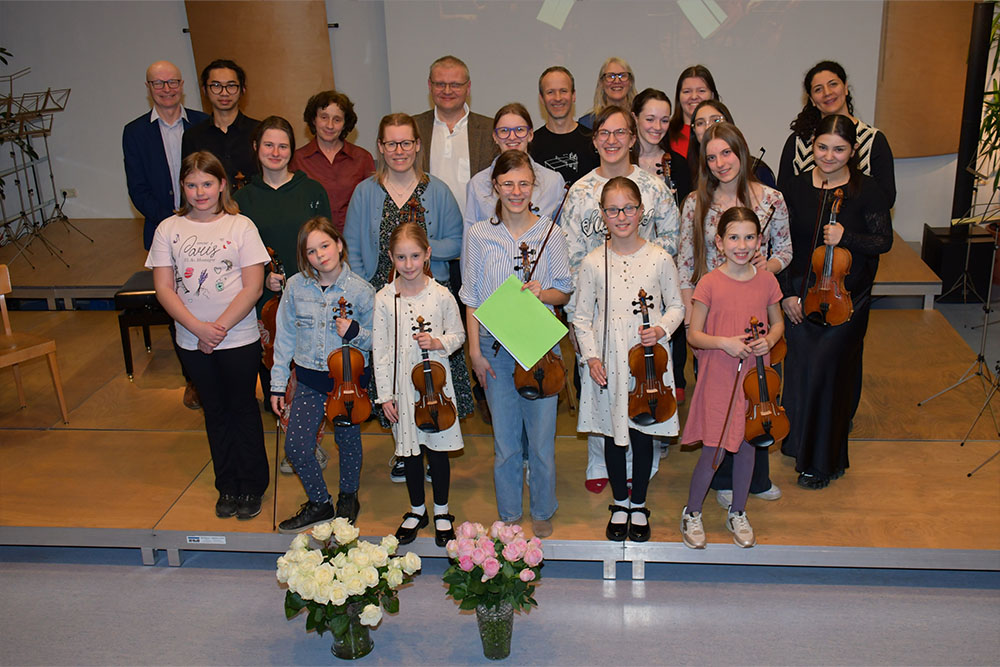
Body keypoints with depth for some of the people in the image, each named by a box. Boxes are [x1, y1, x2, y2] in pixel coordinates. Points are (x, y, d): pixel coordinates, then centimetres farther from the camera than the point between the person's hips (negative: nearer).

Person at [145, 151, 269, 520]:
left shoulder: (241, 226, -7)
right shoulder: (168, 229, 1)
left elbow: (253, 286, -11)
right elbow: (163, 288, -4)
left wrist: (219, 328, -16)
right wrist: (198, 327, -16)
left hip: (239, 338, -3)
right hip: (192, 341, 3)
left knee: (243, 408, 9)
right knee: (215, 411, 15)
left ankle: (253, 486, 24)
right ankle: (228, 486, 29)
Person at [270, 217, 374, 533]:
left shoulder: (360, 290, -10)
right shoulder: (296, 286, -4)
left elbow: (375, 339, -3)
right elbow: (285, 337, 4)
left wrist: (355, 332, -24)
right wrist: (278, 383, 5)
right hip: (309, 379, 2)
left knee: (348, 441, 13)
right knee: (296, 446, 1)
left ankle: (348, 498, 38)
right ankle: (319, 503, 24)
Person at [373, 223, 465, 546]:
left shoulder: (441, 295, -5)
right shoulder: (384, 298, -4)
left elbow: (458, 335, 6)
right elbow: (380, 349, -1)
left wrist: (440, 343, -16)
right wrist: (385, 394, -2)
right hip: (402, 385, 1)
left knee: (438, 449, 8)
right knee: (410, 450, 13)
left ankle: (442, 511, 27)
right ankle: (417, 510, 32)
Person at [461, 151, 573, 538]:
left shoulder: (549, 233, 0)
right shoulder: (480, 236, 1)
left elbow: (565, 291, 5)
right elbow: (472, 298, 3)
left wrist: (543, 293, -16)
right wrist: (475, 350, -2)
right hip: (495, 348, 1)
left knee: (541, 437, 6)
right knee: (505, 440, 10)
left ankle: (543, 513, 27)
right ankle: (509, 515, 28)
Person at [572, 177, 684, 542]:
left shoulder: (659, 259, -4)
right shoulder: (592, 263, -3)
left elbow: (676, 306, 6)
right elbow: (582, 316, 3)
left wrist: (662, 328, -13)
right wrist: (591, 355, -7)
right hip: (608, 364, 1)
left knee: (643, 433, 10)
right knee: (613, 434, 12)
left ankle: (639, 505, 30)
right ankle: (620, 503, 32)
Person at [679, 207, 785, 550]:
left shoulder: (767, 281, -1)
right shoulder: (710, 283, -11)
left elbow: (778, 323, 13)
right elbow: (694, 334, -7)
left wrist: (769, 340, -8)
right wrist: (724, 343, -23)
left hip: (754, 377, 3)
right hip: (718, 379, -3)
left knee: (746, 445, 15)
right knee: (714, 451, 1)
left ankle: (738, 513, 34)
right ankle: (692, 514, 23)